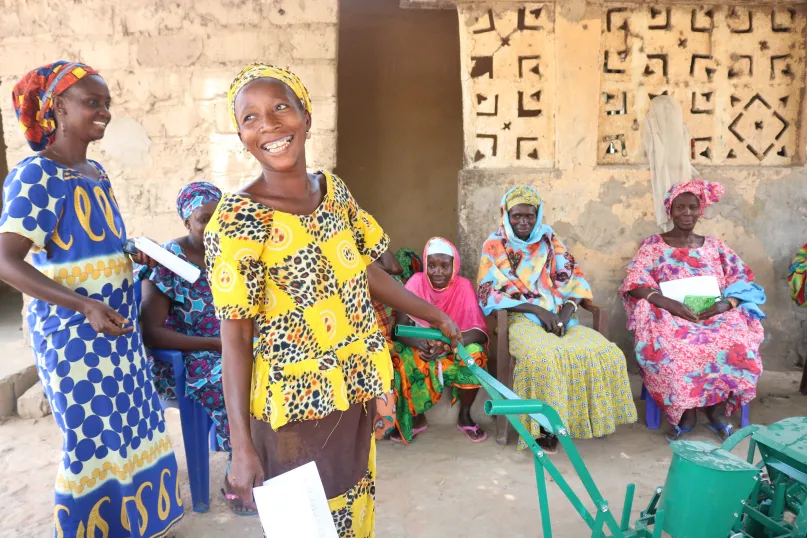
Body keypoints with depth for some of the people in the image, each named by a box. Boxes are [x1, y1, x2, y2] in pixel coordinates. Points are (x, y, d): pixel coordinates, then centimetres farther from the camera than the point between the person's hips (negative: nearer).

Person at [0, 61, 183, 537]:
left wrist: (141, 256, 4)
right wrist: (85, 305, -30)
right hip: (73, 329, -8)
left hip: (117, 324, 8)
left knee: (133, 425, 17)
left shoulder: (96, 172, 9)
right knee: (92, 439, 4)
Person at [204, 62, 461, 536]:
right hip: (296, 408, -5)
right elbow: (235, 336, -16)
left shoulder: (335, 191, 0)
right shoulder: (239, 219, -17)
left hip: (356, 395, 6)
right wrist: (242, 446, -18)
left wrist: (436, 316, 19)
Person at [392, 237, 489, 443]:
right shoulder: (416, 282, -12)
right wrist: (419, 343, -39)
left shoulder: (463, 286, -14)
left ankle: (464, 416, -6)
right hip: (420, 350, 1)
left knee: (475, 353, -31)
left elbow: (480, 332, -22)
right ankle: (416, 417, -4)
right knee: (395, 356, -28)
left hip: (454, 352, -1)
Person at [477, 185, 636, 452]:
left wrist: (567, 310, -13)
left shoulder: (549, 240, 15)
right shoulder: (494, 246, 4)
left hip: (560, 317, 4)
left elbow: (573, 280, 9)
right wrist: (537, 309, -15)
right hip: (521, 319, -4)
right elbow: (489, 295, -5)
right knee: (543, 357, -36)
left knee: (603, 351, -22)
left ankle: (596, 416, -2)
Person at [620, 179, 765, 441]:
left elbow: (743, 280, 8)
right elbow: (635, 283, -7)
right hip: (670, 318, -2)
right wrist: (670, 304, -23)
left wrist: (726, 304, -15)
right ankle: (685, 412, -21)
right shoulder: (653, 245, 6)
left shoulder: (714, 246, 16)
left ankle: (718, 409, -14)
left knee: (736, 343, -31)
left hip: (716, 317, 2)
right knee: (668, 345, -37)